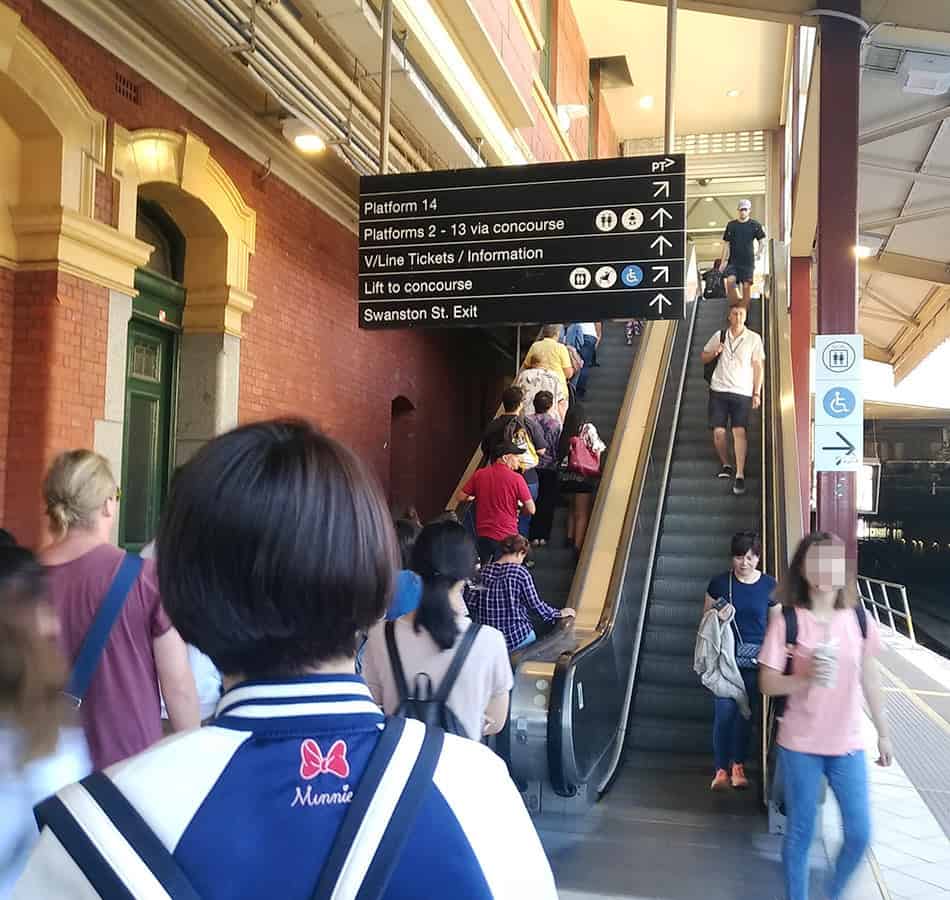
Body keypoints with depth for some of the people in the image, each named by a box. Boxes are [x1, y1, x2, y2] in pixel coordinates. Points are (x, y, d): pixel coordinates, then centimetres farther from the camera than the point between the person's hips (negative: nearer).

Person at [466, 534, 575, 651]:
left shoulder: (483, 571, 0)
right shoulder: (520, 572, -13)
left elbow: (470, 603, 2)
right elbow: (536, 605, -9)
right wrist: (559, 613, 6)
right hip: (515, 638, -4)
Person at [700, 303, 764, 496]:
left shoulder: (754, 339, 4)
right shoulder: (719, 336, 9)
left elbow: (758, 366, 4)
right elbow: (704, 357, 18)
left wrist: (757, 393, -2)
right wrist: (714, 352, -5)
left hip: (742, 393, -2)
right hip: (719, 390, 2)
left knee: (740, 431, -12)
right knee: (718, 431, -1)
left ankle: (740, 475, -12)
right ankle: (725, 464, 23)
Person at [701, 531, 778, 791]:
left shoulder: (769, 585, 1)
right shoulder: (719, 583, -2)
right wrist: (718, 618, -14)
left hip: (756, 658, 1)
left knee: (747, 712, 5)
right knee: (724, 710, -7)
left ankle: (738, 765, 21)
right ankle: (721, 769, 4)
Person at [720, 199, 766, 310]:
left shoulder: (755, 225, 4)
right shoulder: (731, 225, 8)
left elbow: (762, 242, 11)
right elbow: (726, 244, 10)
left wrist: (758, 254, -3)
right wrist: (724, 261, 5)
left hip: (748, 261, -1)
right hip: (733, 261, 1)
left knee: (746, 285, -3)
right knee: (730, 280, -20)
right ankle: (735, 305, -8)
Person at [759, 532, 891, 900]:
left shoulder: (859, 618, -2)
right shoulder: (787, 621, -12)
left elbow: (869, 679, 8)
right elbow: (768, 683, -8)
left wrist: (883, 733, 13)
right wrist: (808, 679, -26)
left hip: (848, 745, 3)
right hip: (800, 746, -3)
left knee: (859, 834, 7)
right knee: (800, 832, 8)